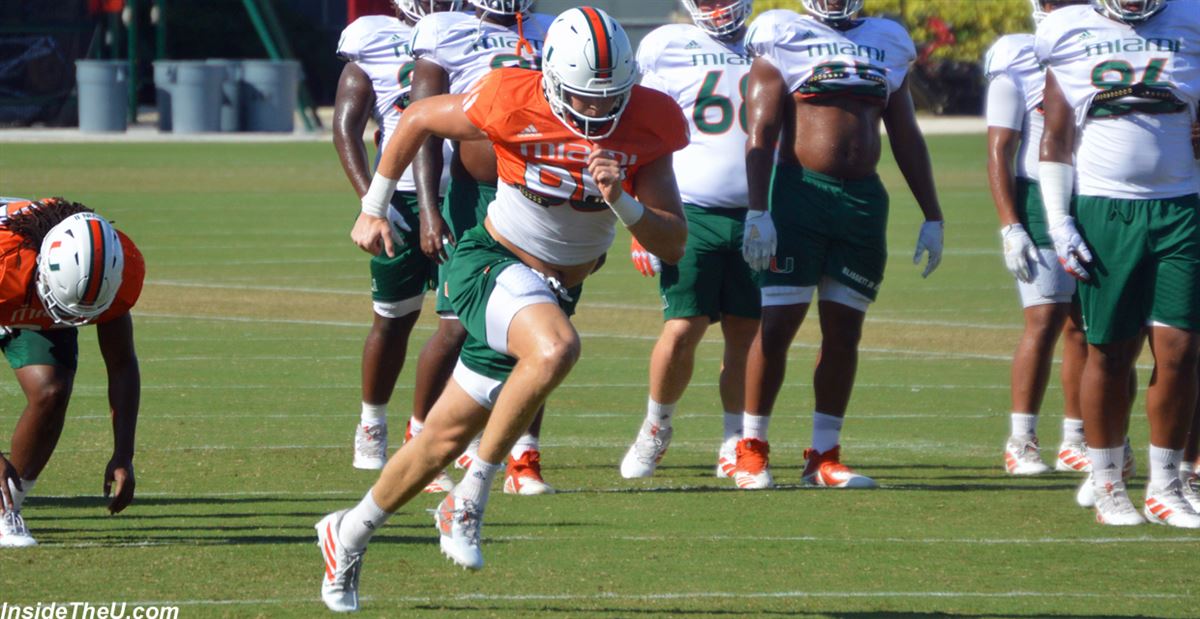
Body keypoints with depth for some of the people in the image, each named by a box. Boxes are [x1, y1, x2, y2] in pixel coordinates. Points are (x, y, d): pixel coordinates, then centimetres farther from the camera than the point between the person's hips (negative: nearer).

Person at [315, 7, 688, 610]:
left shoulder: (650, 121, -10)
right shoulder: (514, 102, -20)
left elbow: (673, 244, -8)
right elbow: (419, 118, 0)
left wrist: (622, 201, -27)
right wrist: (373, 210, 8)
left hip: (551, 290, 5)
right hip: (492, 264, -5)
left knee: (447, 436, 10)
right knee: (555, 348, -36)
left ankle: (349, 533, 33)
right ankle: (470, 498, -20)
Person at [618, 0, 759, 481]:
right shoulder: (669, 49, 3)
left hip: (754, 217, 2)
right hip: (690, 213, -2)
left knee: (746, 334, 0)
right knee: (683, 329, -9)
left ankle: (736, 445, 11)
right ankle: (655, 430, 14)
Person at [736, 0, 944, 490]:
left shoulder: (887, 45, 14)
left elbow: (906, 139, 18)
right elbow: (761, 133, -6)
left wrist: (932, 216, 15)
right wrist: (757, 212, -14)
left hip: (864, 198, 4)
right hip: (800, 191, -4)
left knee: (843, 332, 4)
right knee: (777, 325, -5)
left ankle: (824, 457, 11)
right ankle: (751, 450, 3)